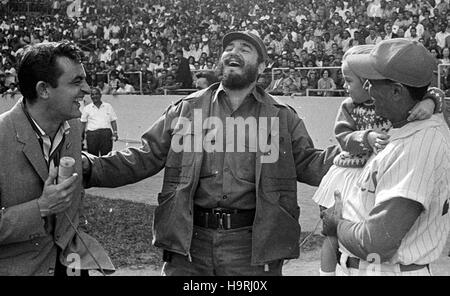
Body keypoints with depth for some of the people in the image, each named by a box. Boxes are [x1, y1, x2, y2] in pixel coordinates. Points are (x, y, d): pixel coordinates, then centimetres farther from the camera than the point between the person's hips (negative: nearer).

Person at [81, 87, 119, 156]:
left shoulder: (108, 106, 14)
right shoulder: (87, 108, 14)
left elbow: (113, 121, 13)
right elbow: (83, 123, 13)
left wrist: (115, 132, 1)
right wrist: (81, 136, 5)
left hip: (106, 133, 0)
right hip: (92, 134, 0)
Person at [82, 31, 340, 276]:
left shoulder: (282, 117, 9)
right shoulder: (186, 109, 9)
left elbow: (307, 163, 8)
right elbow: (145, 157, 8)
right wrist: (90, 168, -2)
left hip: (253, 245, 0)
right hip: (189, 240, 1)